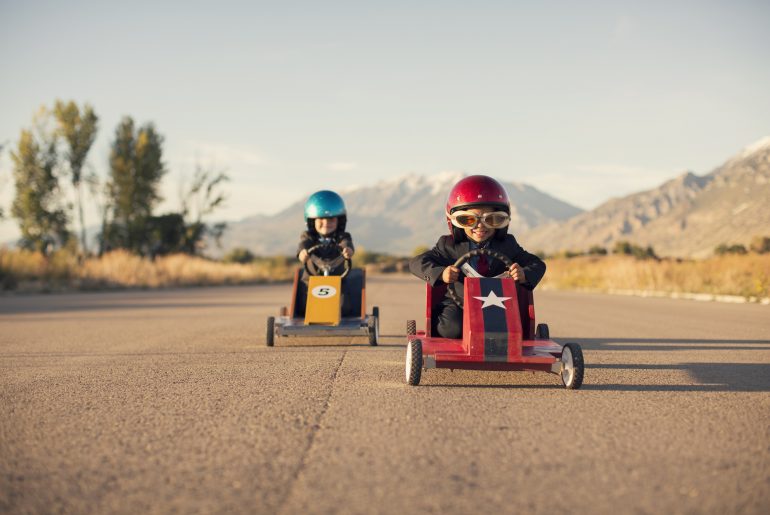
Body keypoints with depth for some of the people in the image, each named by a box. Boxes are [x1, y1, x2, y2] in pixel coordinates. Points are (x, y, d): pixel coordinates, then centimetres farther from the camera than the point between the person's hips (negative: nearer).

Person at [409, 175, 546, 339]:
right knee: (453, 328, -32)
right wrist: (440, 273, -27)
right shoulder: (449, 245, -1)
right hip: (457, 303, -2)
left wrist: (524, 275, -17)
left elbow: (537, 264, 8)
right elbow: (417, 262, -5)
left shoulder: (507, 245, 7)